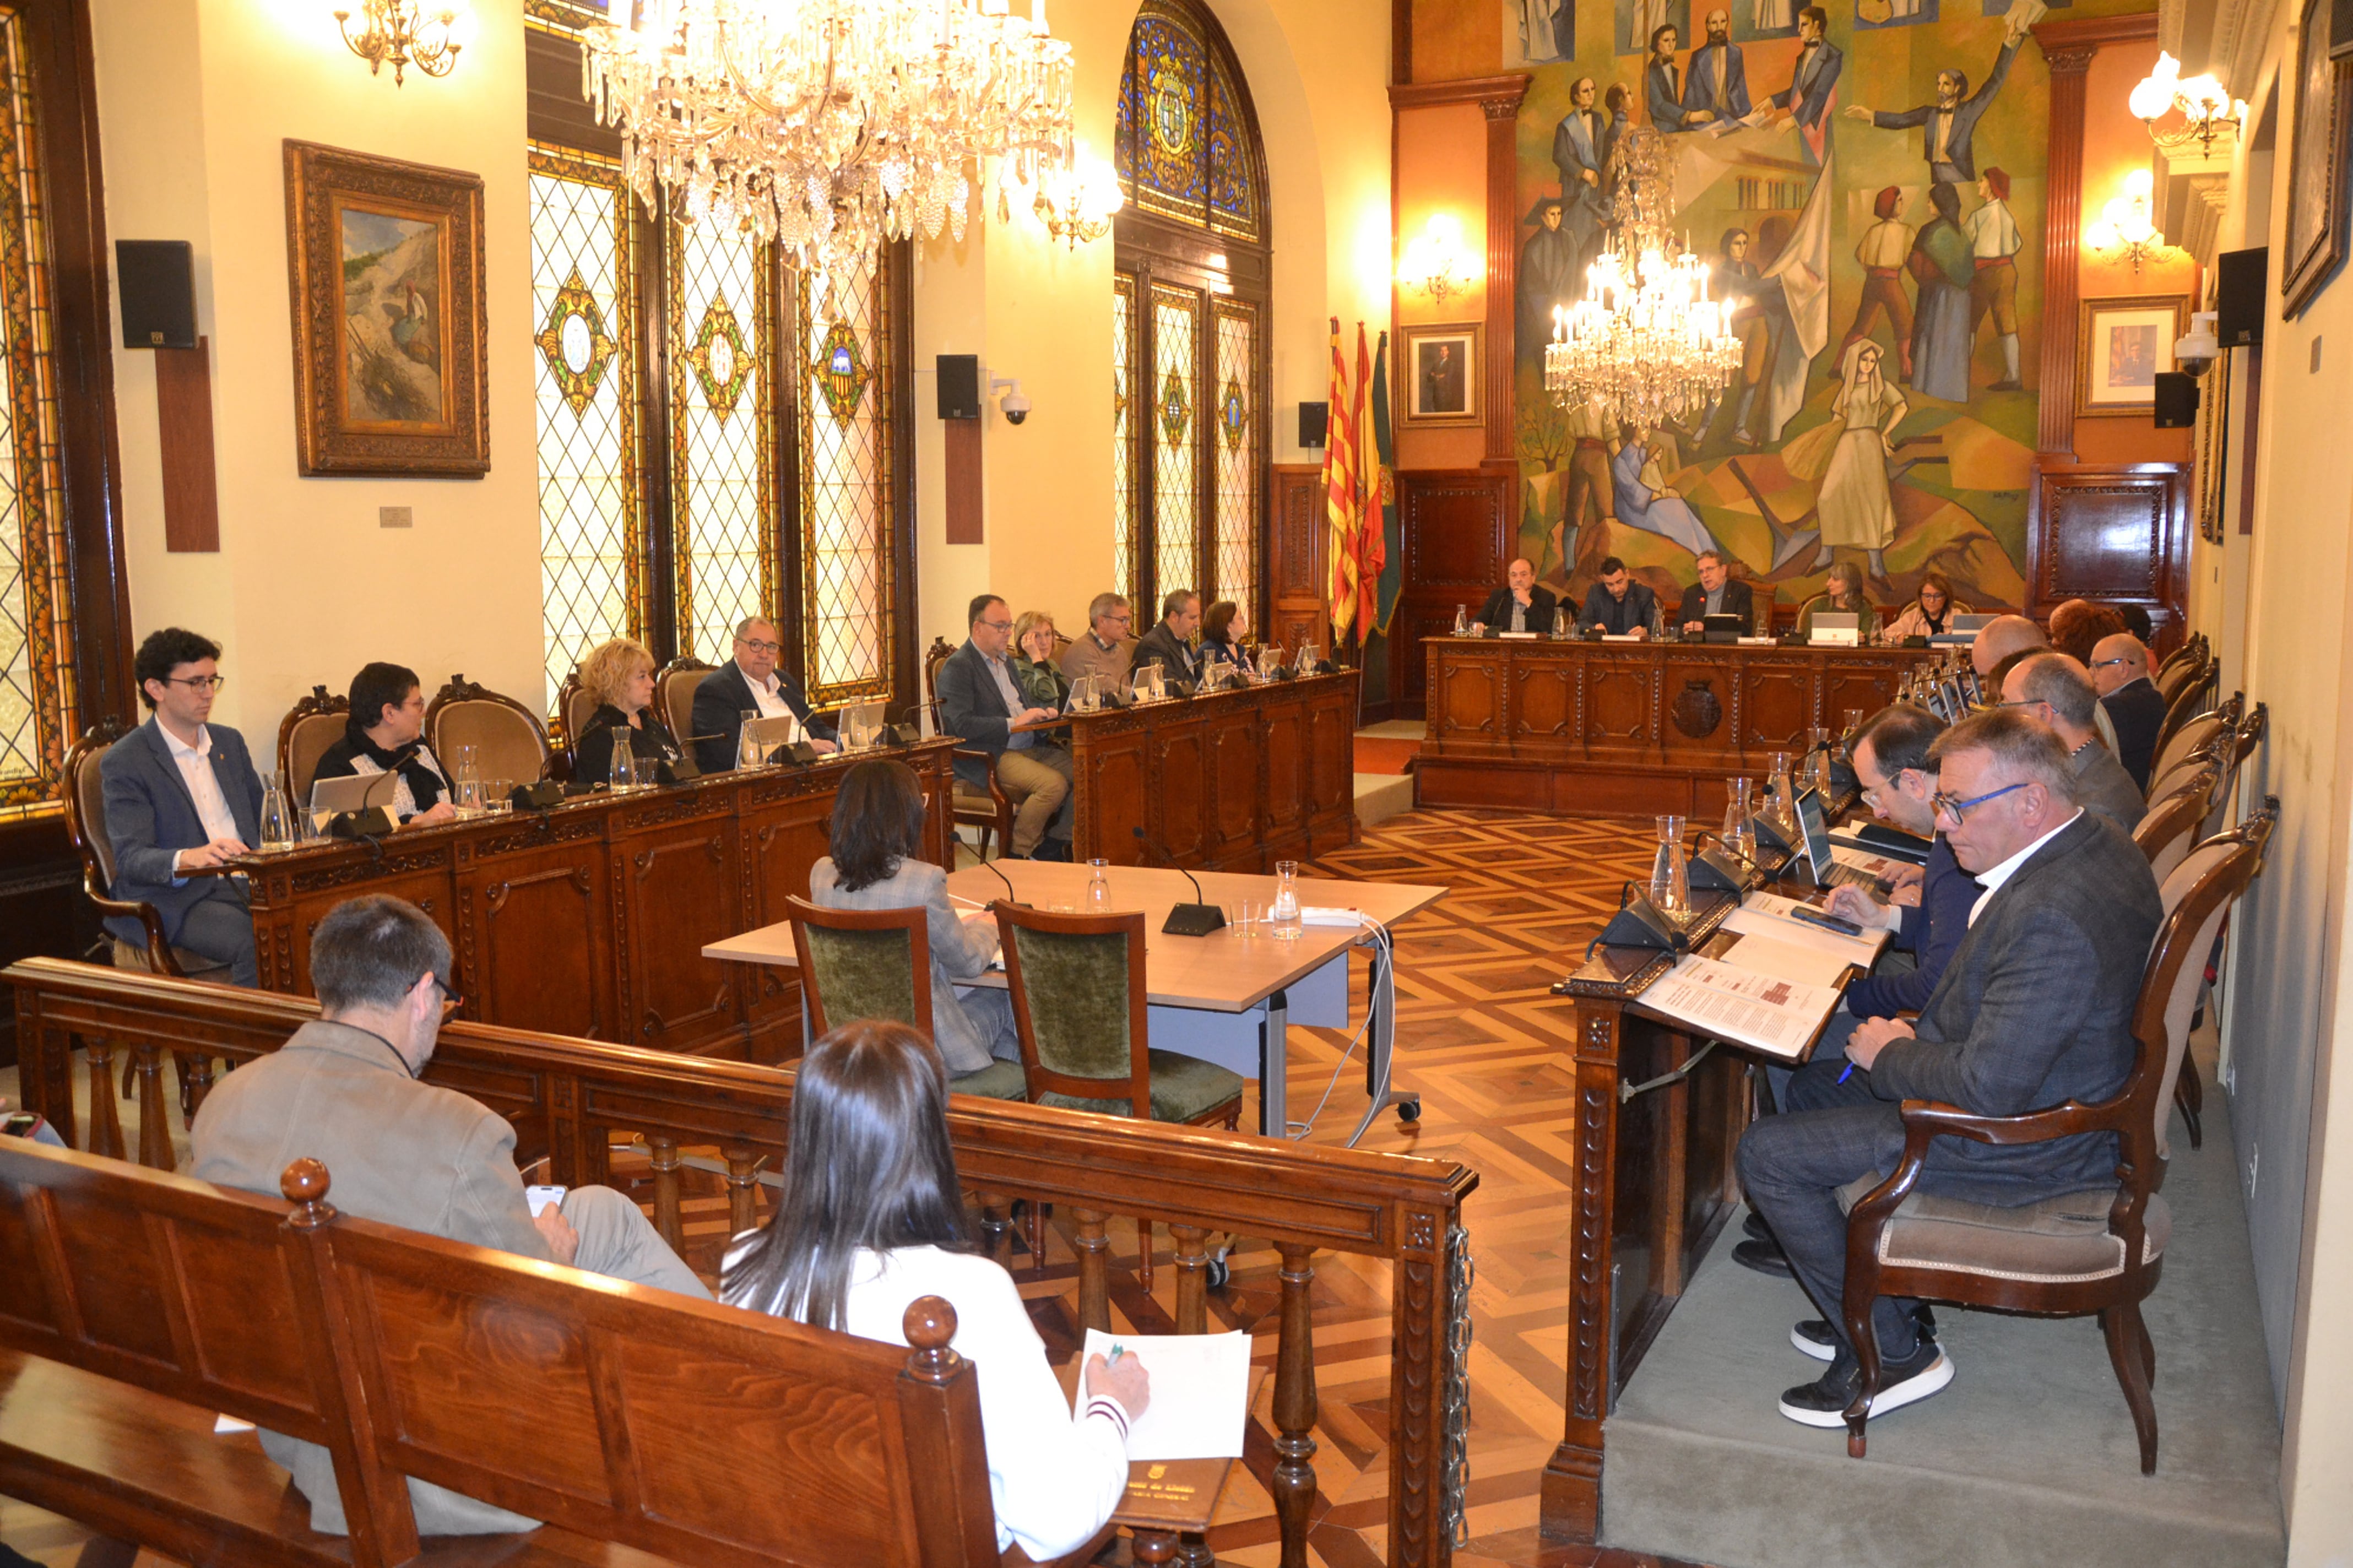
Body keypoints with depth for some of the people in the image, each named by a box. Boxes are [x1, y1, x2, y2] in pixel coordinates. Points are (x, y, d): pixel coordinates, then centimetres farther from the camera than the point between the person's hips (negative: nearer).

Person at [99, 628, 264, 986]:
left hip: (245, 883, 5)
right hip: (174, 898, -5)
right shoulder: (124, 762, -2)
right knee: (258, 943, -35)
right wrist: (187, 859, -33)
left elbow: (262, 817, 26)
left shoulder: (229, 742, 18)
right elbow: (130, 858, -11)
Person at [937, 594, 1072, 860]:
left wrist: (1040, 713, 5)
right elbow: (962, 725, -18)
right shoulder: (958, 667, -8)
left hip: (1030, 747, 9)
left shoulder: (1005, 661, 20)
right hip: (988, 758, -8)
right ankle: (1016, 856, -12)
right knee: (1054, 784, -29)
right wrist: (1014, 722, -21)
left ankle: (1053, 846, -1)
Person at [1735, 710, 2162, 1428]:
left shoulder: (2051, 920, -34)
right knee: (1809, 1091, 21)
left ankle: (1895, 1354, 6)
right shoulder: (2097, 841, -1)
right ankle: (1872, 1308, 29)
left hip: (2021, 1144, -11)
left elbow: (1987, 1090, -31)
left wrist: (1889, 1054, -14)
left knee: (1768, 1153, -8)